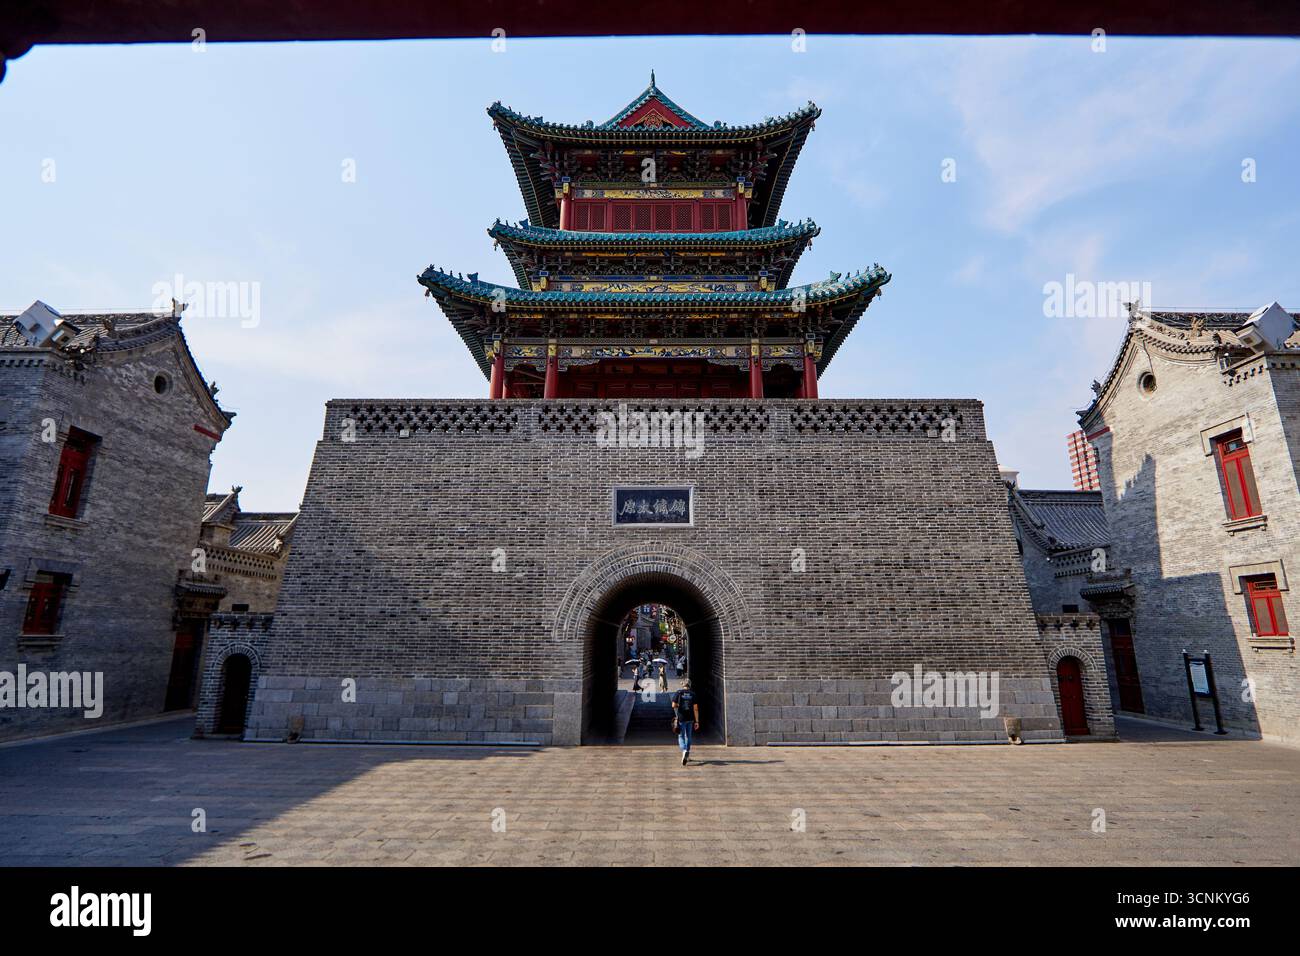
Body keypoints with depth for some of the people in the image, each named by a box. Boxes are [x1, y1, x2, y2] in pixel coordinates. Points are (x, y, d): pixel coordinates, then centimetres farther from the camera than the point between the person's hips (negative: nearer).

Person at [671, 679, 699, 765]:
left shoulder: (678, 693, -4)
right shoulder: (693, 694, 1)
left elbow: (674, 705, -6)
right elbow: (695, 708, -3)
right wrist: (697, 721, -1)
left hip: (681, 718, -2)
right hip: (690, 719, 2)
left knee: (681, 736, 4)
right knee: (688, 736, 17)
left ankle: (684, 751, -22)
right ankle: (687, 756, 24)